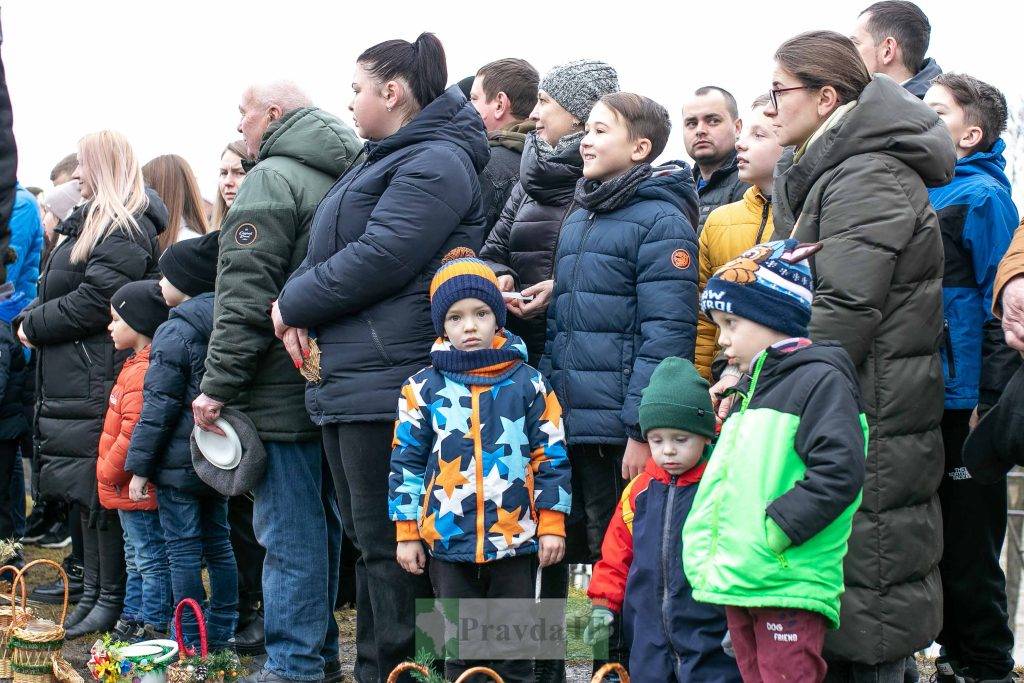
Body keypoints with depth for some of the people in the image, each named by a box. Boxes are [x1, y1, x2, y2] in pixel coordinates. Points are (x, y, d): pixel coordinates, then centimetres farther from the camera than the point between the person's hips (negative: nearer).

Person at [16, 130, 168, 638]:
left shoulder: (126, 229, -13)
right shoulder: (89, 222, 20)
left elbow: (95, 301, -20)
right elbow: (54, 289, 24)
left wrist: (34, 325, -10)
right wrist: (29, 322, 6)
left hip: (98, 382, -10)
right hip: (71, 382, 10)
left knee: (99, 491, -5)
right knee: (84, 490, 13)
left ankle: (112, 600, 3)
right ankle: (93, 592, 20)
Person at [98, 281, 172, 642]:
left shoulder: (141, 371, -21)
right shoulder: (137, 365, 13)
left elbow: (134, 431, -26)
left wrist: (109, 472, -14)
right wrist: (111, 474, 19)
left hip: (136, 488, -11)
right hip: (129, 487, 11)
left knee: (150, 560, -2)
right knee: (136, 559, 20)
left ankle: (154, 627, 4)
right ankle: (132, 620, 30)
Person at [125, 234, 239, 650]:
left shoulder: (176, 330, -15)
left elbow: (160, 404, -15)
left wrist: (140, 464, -11)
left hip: (180, 459, -8)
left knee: (183, 549, -2)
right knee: (218, 543, 15)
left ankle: (192, 641, 1)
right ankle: (221, 632, 21)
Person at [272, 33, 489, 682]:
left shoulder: (435, 163, -11)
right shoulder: (380, 162, 22)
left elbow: (377, 260, -20)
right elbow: (326, 250, 22)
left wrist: (293, 304, -8)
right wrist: (298, 301, 1)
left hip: (389, 380, -11)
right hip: (348, 381, 11)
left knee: (388, 545, -6)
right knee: (369, 538, 16)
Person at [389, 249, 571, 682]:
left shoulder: (528, 383, -1)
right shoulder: (424, 387, 0)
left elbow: (551, 457, 2)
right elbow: (406, 462, 4)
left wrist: (551, 525, -2)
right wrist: (407, 532, 2)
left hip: (516, 541, -1)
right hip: (449, 541, 1)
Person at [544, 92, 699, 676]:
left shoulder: (661, 221, -8)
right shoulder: (577, 221, 17)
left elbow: (666, 335, -15)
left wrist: (642, 430, -19)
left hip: (622, 431, -8)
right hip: (571, 425, 8)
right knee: (591, 554, 13)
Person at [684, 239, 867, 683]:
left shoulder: (820, 380, -8)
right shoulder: (753, 388, 22)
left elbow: (838, 471, -21)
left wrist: (776, 530, -22)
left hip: (789, 586, -9)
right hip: (738, 582, 10)